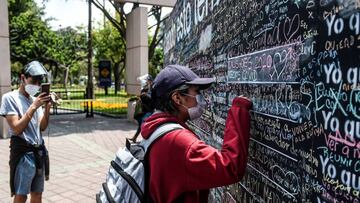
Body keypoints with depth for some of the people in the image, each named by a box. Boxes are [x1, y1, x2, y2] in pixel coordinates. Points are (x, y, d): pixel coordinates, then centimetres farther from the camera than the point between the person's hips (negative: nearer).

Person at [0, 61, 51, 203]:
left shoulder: (35, 99, 10)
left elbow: (42, 127, 7)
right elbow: (17, 129, -15)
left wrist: (47, 107, -7)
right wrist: (33, 107, -19)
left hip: (39, 151, 6)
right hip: (23, 152, -6)